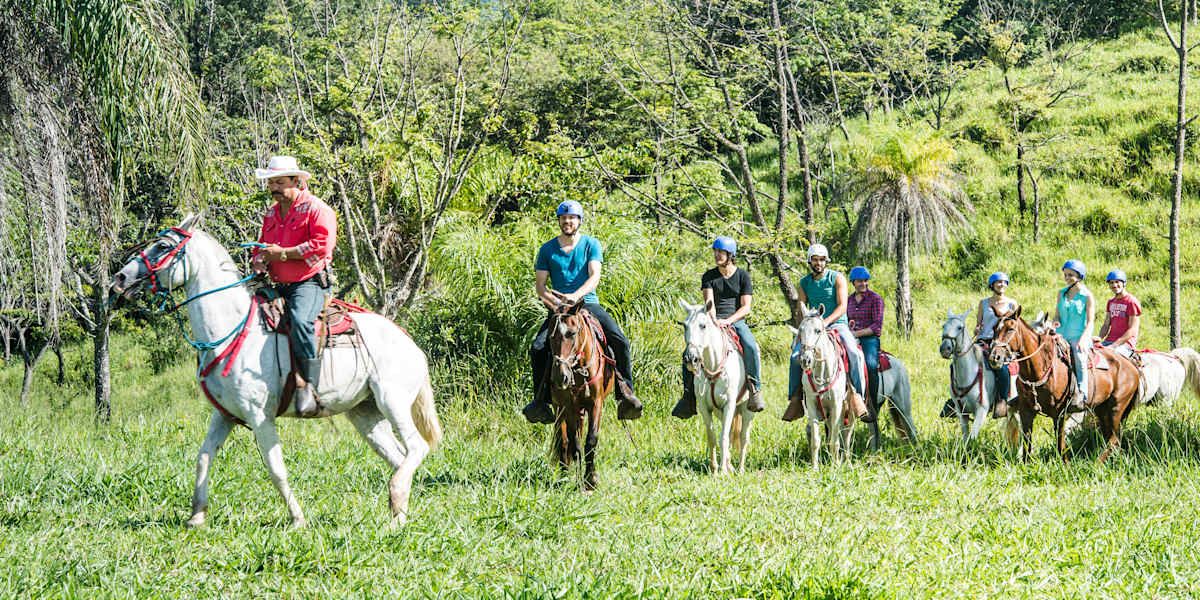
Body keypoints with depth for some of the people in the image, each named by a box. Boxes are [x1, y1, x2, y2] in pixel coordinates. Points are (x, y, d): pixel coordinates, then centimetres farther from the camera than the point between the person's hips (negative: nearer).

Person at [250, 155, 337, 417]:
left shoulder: (317, 209, -5)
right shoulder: (272, 214, 20)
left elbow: (322, 245, -18)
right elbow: (263, 247, 30)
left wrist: (283, 253, -17)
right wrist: (260, 260, 4)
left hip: (310, 283, -9)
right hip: (280, 287, 9)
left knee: (300, 320, -37)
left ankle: (309, 386, -37)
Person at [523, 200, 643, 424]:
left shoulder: (591, 244, 5)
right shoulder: (547, 250, 9)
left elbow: (594, 276, -9)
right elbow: (540, 284, 5)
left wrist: (576, 295, -27)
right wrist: (547, 298, -18)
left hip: (588, 303, -1)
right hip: (558, 308, 1)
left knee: (620, 341, -22)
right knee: (537, 348, -20)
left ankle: (626, 393, -13)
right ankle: (541, 399, -8)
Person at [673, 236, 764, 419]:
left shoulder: (743, 276, 4)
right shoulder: (709, 277, 10)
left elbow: (746, 308, -2)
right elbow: (709, 302, -3)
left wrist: (728, 321, -18)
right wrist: (714, 321, -23)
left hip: (737, 321, -2)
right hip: (714, 322, 2)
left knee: (751, 347, -33)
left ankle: (755, 389, -23)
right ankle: (689, 396, -11)